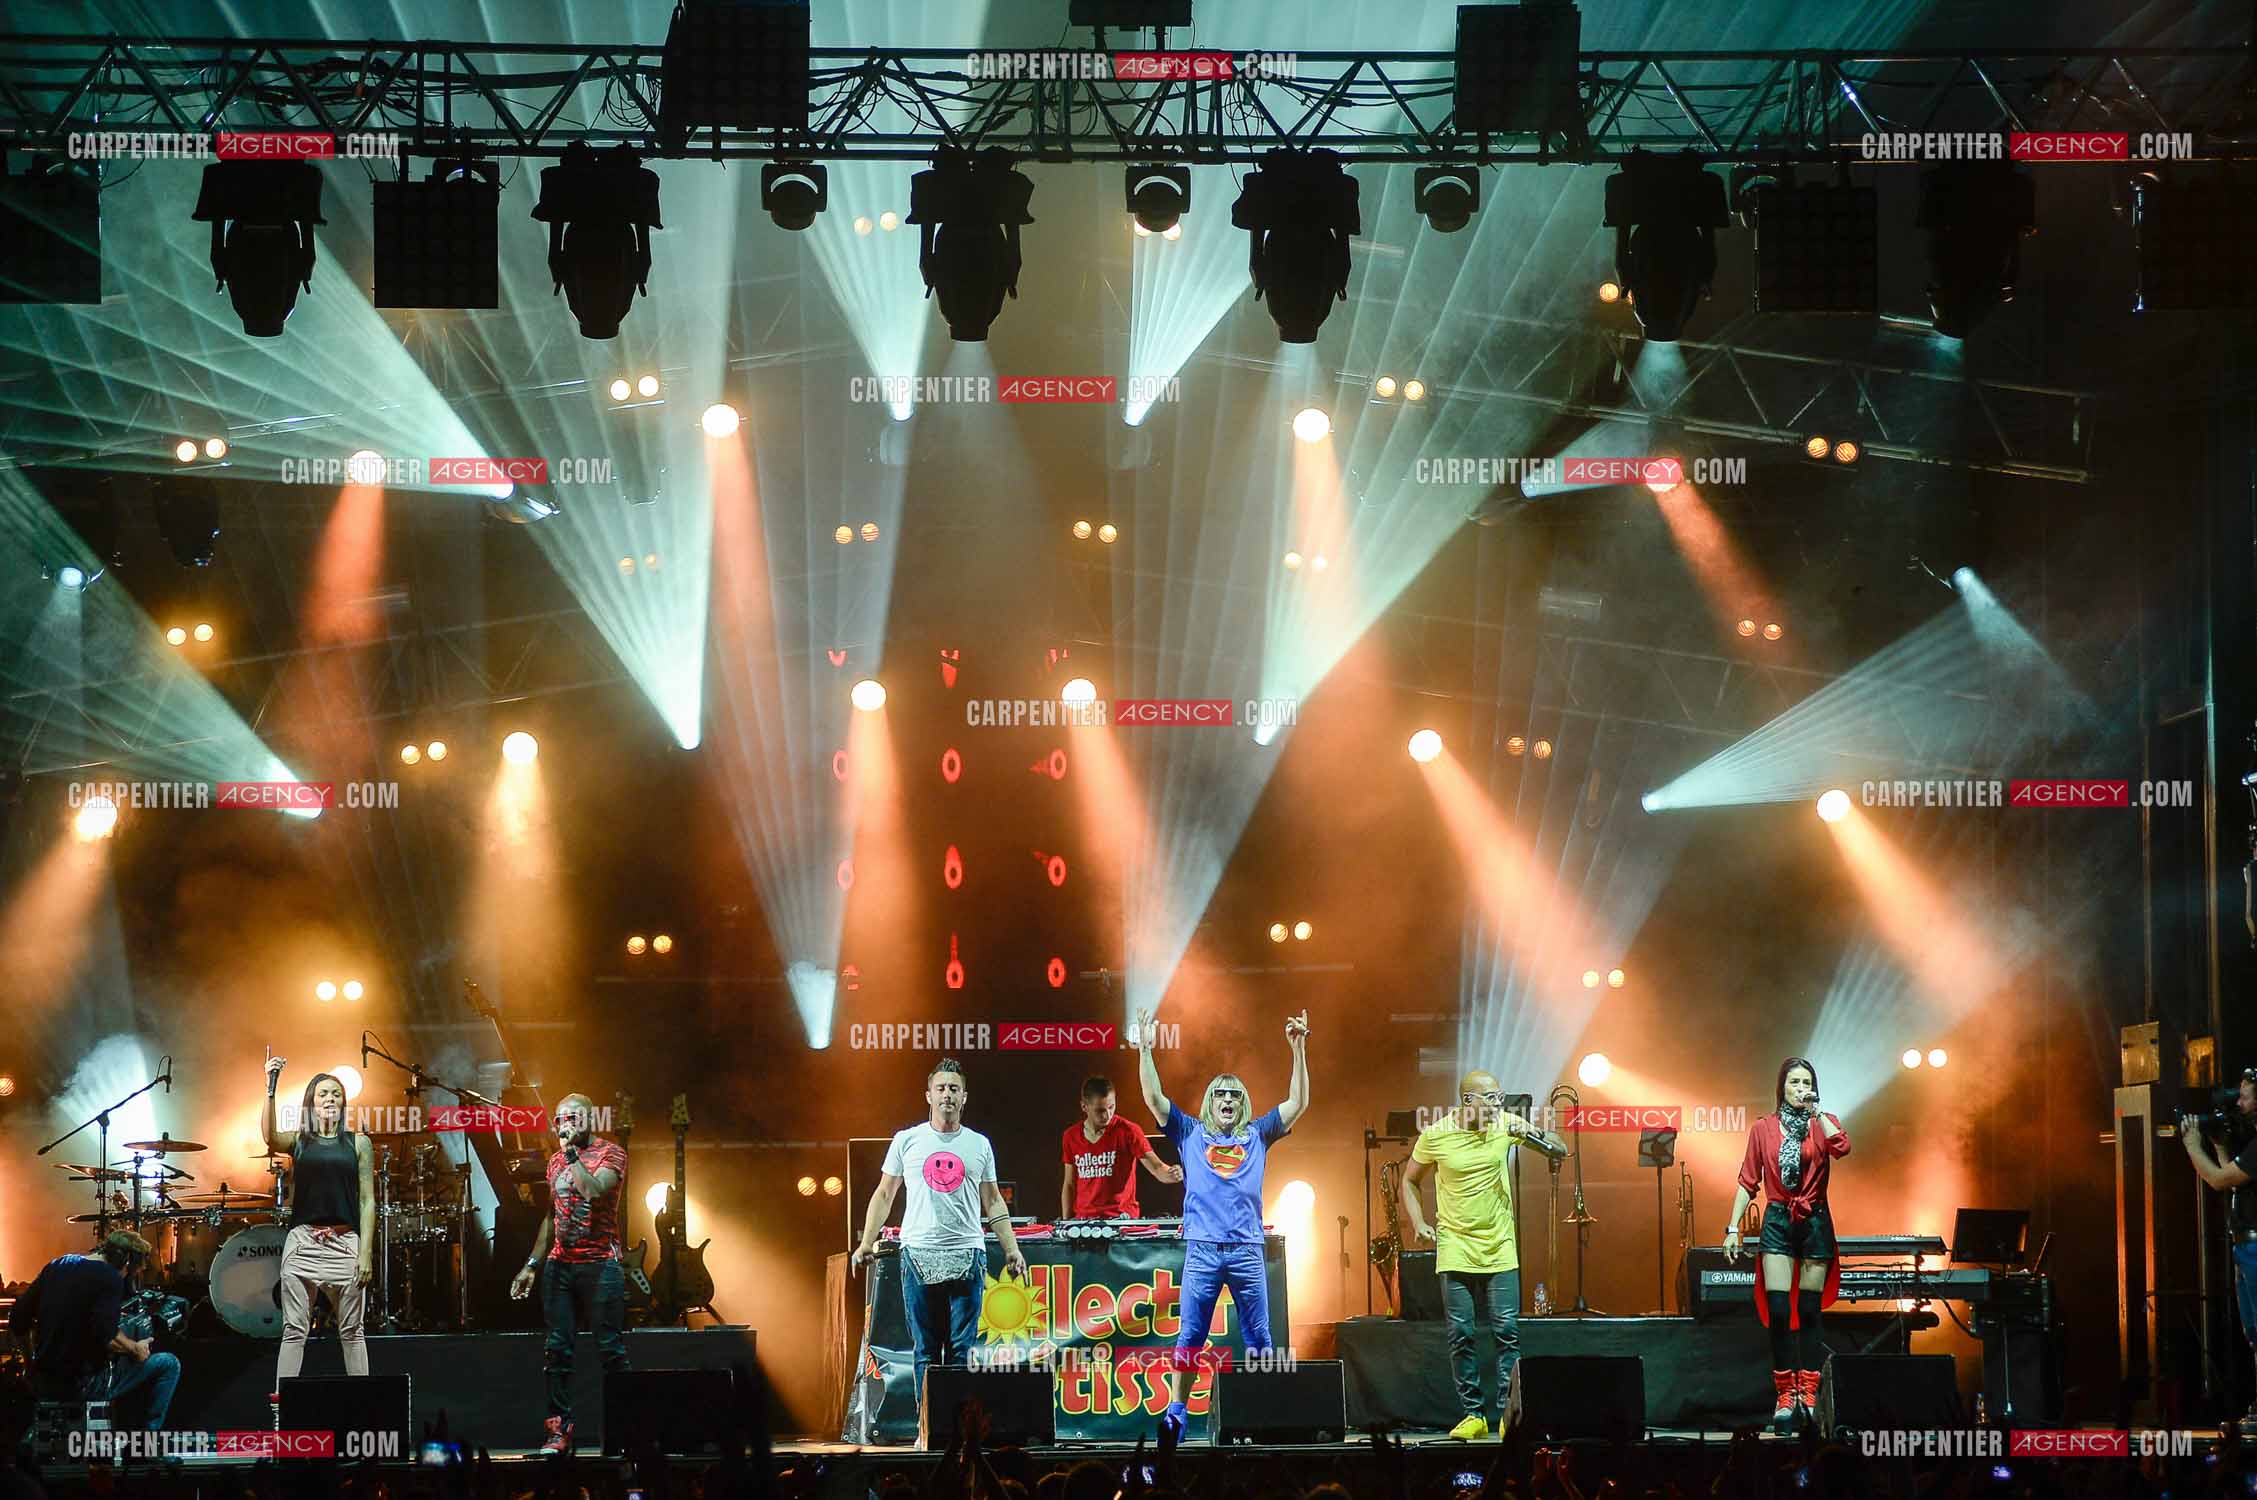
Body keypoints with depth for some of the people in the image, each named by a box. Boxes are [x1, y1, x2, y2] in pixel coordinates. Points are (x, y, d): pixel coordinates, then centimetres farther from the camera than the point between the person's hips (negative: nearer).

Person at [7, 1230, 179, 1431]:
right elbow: (105, 1336, -25)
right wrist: (136, 1349, -6)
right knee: (169, 1365, 4)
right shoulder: (110, 1278, -14)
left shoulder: (56, 1266, 8)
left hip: (45, 1384, 8)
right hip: (87, 1387, -8)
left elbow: (17, 1321, 9)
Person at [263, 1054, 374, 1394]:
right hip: (302, 1242, 0)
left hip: (345, 1243, 0)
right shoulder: (298, 1141, 8)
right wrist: (270, 1089, -24)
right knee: (294, 1329, -1)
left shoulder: (358, 1144, 7)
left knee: (351, 1330, 4)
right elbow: (269, 1136, -16)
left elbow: (367, 1201, 4)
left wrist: (366, 1252, -4)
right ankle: (282, 1397, -2)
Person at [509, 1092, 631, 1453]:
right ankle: (558, 1431, 2)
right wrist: (532, 1264, 20)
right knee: (557, 1349, 0)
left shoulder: (610, 1153, -2)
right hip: (559, 1264, 6)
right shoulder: (556, 1160, 17)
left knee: (611, 1349, -6)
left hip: (600, 1264, -6)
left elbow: (593, 1191, -21)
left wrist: (571, 1153, -15)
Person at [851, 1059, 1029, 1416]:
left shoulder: (979, 1145, 12)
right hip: (919, 1254, -1)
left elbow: (993, 1201, 16)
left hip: (967, 1257, 1)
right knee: (926, 1351, 1)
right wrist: (866, 1244, 2)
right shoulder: (907, 1141, 8)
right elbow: (884, 1195, 11)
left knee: (961, 1351, -2)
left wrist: (1012, 1250, 8)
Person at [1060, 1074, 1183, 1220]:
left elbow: (1157, 1168, -10)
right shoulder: (1072, 1136, 6)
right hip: (1083, 1221, 3)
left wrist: (1172, 1174, -32)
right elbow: (1069, 1185, 14)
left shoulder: (1128, 1131, -5)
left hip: (1122, 1217, -3)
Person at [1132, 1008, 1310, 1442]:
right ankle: (1175, 1411, 1)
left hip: (1247, 1250, 1)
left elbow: (1297, 1103, 9)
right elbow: (1154, 1098, 5)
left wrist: (1298, 1050, 1)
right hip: (1202, 1249, -1)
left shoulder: (1257, 1135, 14)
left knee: (1258, 1337, 2)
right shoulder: (1191, 1133, 12)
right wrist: (1145, 1050, -4)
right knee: (1189, 1334, -2)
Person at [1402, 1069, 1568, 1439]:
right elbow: (1410, 1182, 9)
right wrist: (1418, 1224, -3)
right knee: (1461, 1335, -1)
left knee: (1507, 1332, -5)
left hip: (1500, 1250, 1)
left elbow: (1560, 1151, -2)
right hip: (1455, 1251, -1)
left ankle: (1509, 1413, -1)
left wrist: (1532, 1134, -21)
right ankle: (1472, 1415, 7)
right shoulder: (1434, 1136, -6)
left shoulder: (1505, 1124, -3)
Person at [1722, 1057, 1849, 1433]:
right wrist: (1732, 1228, 1)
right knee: (1777, 1311, -8)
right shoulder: (1763, 1128, 7)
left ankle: (1808, 1394, 7)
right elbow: (1748, 1182, 7)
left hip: (1815, 1221, 0)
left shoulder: (1822, 1123, 5)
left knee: (1809, 1311, 2)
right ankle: (1784, 1395, -4)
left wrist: (1816, 1110, -13)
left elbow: (1841, 1147, -18)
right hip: (1777, 1221, 0)